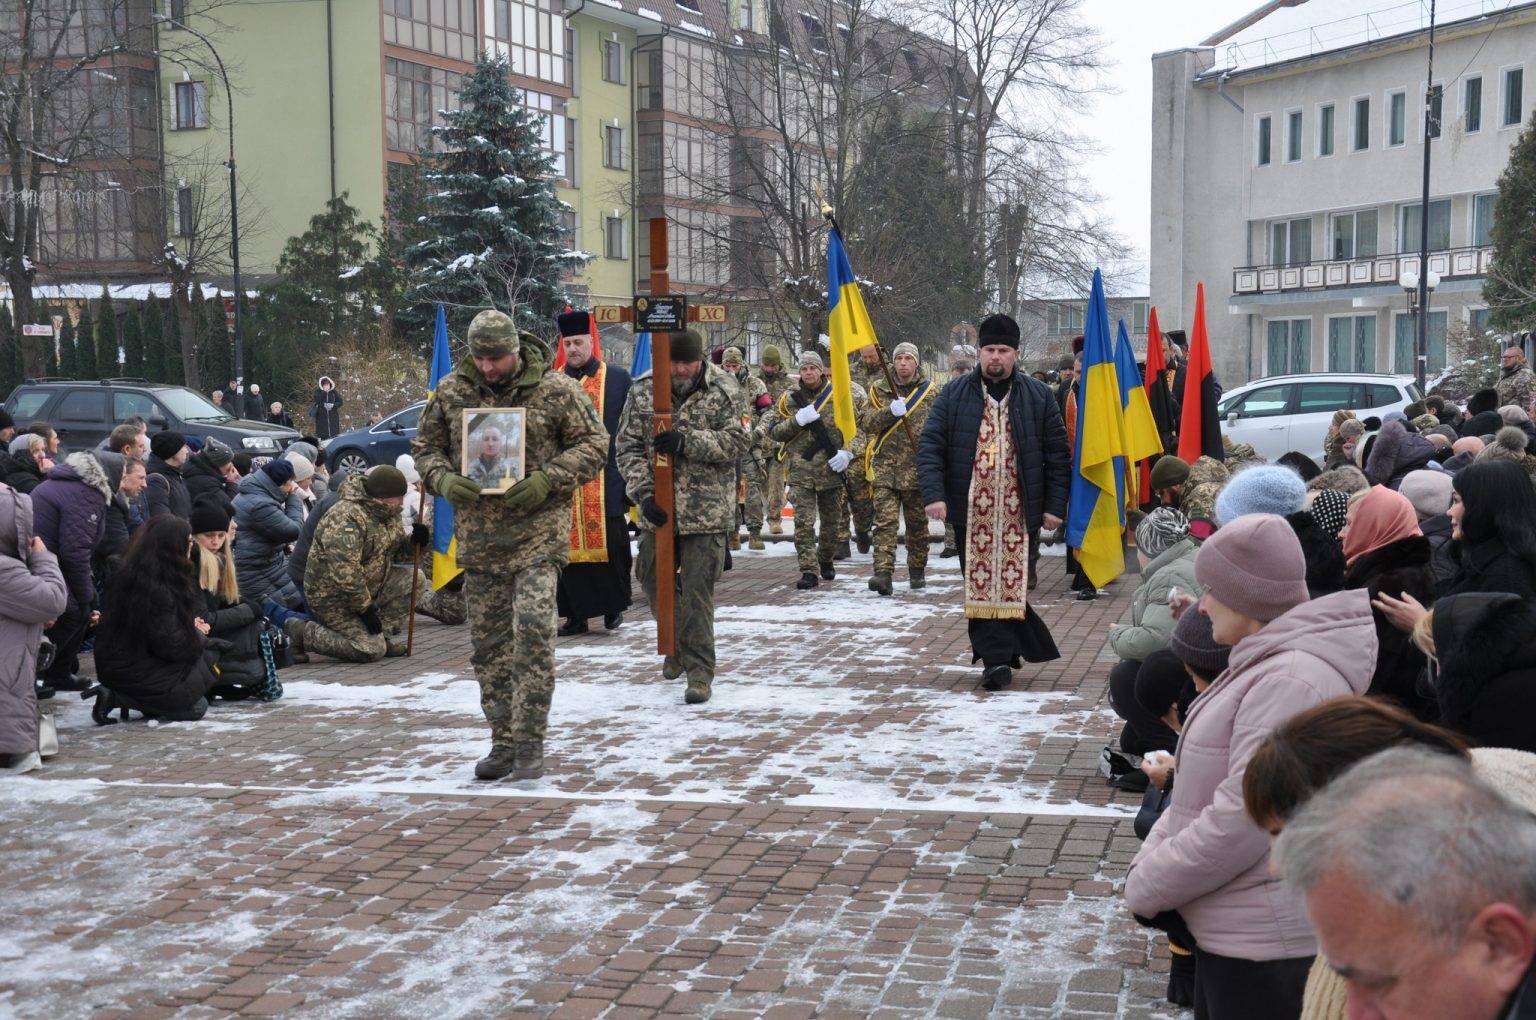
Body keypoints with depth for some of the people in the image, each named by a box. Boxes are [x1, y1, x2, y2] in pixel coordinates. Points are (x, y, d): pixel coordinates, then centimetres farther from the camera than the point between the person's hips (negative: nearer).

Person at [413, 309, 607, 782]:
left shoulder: (556, 390, -4)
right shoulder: (451, 391, 6)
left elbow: (593, 445, 0)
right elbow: (425, 447, 15)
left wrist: (548, 480, -14)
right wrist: (444, 480, -7)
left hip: (538, 533, -4)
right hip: (478, 535, 4)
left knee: (533, 630, -15)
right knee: (489, 642, 8)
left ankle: (529, 741, -6)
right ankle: (503, 740, 20)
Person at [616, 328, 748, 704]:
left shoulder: (723, 390, -4)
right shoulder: (642, 391, 1)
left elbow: (736, 442, -9)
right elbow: (628, 447, 0)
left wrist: (687, 441, -22)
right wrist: (644, 492, -12)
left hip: (706, 509, -4)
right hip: (657, 507, 4)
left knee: (698, 589, -5)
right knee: (654, 580, 15)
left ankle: (699, 671, 2)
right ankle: (677, 646, 39)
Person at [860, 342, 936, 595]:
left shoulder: (930, 391, 5)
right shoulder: (880, 389, 7)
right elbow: (866, 424, -2)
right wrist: (890, 412, -18)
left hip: (918, 468, 0)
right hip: (886, 467, 0)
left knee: (917, 524, 11)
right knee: (885, 520, -11)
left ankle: (917, 571, 26)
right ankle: (883, 573, -18)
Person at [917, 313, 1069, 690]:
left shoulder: (1037, 397, 6)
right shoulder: (954, 395, 5)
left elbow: (1057, 456, 8)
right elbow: (930, 445, 0)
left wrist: (1054, 506, 3)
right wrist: (934, 493, -13)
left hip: (1017, 513, 0)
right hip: (971, 510, 0)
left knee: (1012, 581, 0)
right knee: (980, 584, -1)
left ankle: (998, 658, 9)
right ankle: (999, 659, 2)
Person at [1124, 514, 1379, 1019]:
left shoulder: (1291, 681, -23)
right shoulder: (1266, 664, 12)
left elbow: (1241, 825, -26)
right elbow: (1203, 785, 16)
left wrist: (1148, 887, -14)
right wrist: (1149, 859, 2)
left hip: (1265, 946, -10)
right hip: (1233, 930, 10)